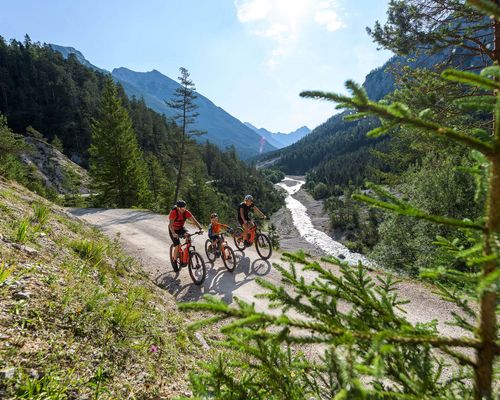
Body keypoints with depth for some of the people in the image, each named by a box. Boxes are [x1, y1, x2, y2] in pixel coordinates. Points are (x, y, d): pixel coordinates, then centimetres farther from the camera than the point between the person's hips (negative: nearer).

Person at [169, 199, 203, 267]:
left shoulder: (186, 212, -19)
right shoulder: (173, 212, -29)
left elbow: (194, 220, -26)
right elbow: (170, 224, -40)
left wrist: (200, 228, -41)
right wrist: (173, 233, -57)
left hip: (181, 228, 3)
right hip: (173, 230, -3)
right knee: (178, 246, -15)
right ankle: (175, 261, 6)